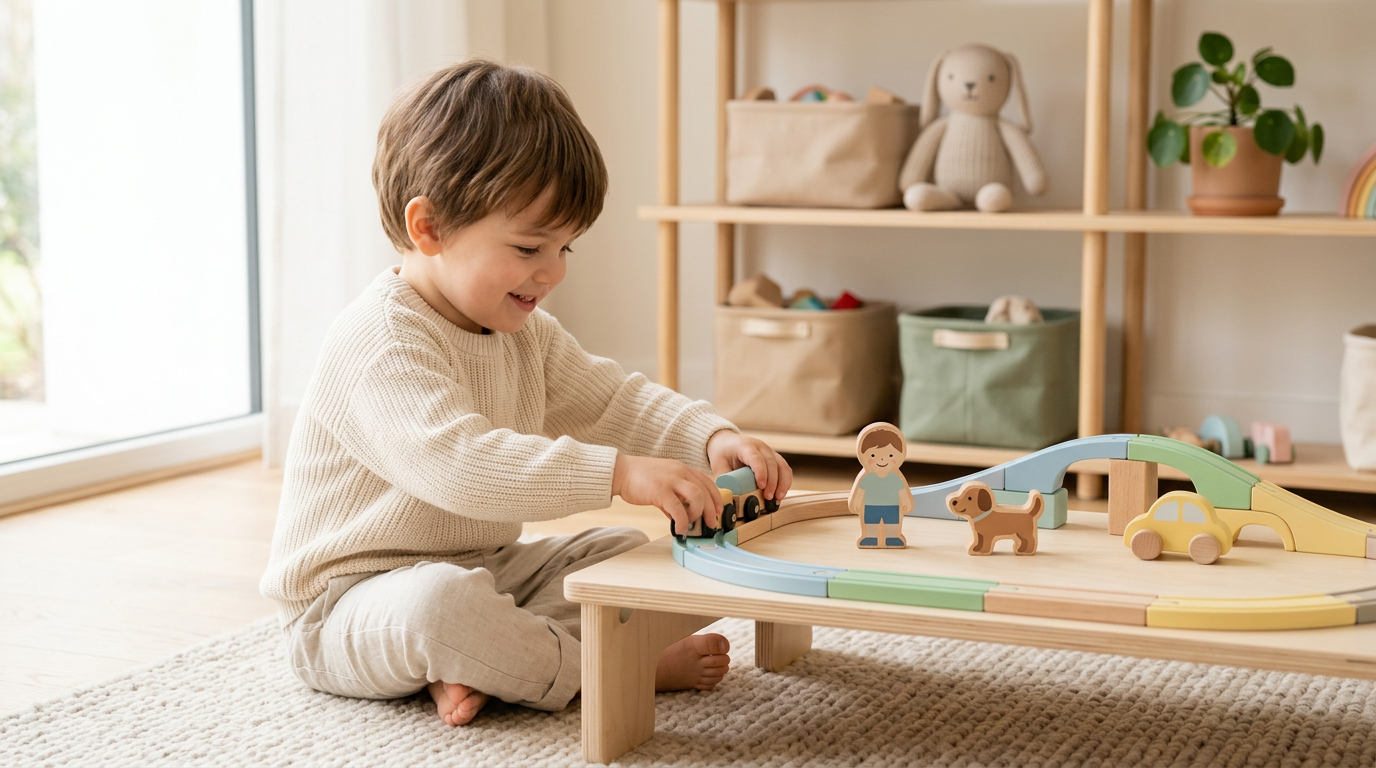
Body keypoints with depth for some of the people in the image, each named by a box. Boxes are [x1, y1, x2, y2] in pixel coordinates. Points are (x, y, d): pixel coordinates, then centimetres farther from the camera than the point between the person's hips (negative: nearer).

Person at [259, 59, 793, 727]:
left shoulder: (526, 335, 8)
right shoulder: (380, 343, -25)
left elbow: (615, 402, 10)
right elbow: (458, 463, -38)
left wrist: (712, 438, -11)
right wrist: (618, 474, -44)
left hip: (480, 570, 9)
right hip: (349, 605, -9)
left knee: (630, 556, 3)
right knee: (440, 600, -41)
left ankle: (476, 666, -18)